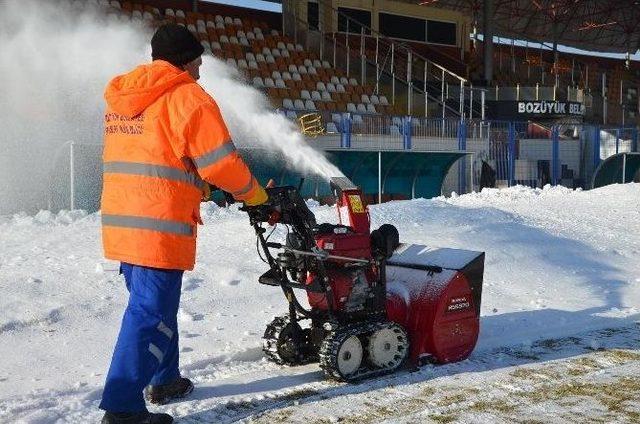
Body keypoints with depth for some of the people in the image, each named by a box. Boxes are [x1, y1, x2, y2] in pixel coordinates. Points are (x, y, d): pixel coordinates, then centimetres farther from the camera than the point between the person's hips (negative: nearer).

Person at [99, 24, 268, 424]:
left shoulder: (121, 96, 17)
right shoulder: (188, 97, -9)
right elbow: (220, 161, -11)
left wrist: (191, 182, 24)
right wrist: (253, 192, 6)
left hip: (120, 221, 9)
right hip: (160, 226, -9)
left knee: (154, 305, 22)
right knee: (151, 315, -6)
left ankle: (164, 380, 36)